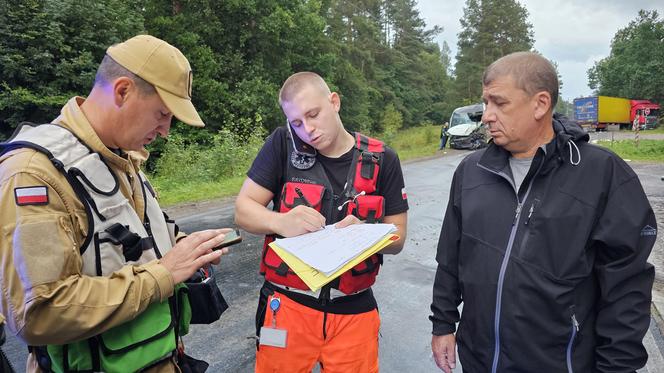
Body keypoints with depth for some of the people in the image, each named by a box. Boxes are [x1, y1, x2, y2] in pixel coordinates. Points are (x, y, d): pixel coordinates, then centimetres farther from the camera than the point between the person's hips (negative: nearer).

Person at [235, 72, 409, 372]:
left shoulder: (381, 160, -5)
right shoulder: (283, 145, -7)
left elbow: (397, 238, 0)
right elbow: (242, 210, -7)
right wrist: (281, 222, -28)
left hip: (354, 311, 1)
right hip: (288, 304, 0)